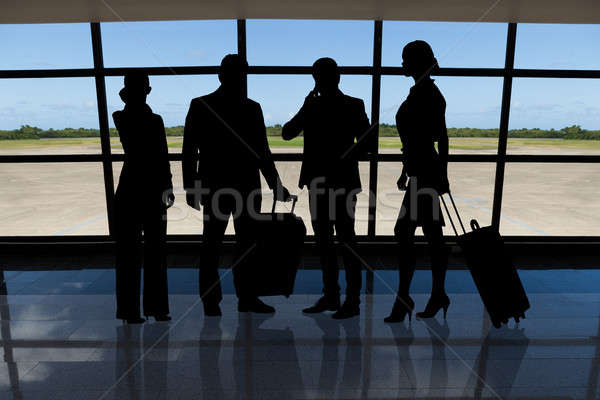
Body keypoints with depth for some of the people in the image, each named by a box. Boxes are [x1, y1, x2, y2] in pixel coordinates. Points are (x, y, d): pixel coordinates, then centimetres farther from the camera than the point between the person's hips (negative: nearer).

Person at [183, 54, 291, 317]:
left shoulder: (252, 108, 8)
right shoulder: (201, 106, -1)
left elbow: (262, 152, 9)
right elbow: (189, 150, -1)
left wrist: (275, 185, 7)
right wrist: (190, 188, -6)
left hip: (247, 187, 4)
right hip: (215, 188, -4)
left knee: (247, 244, 9)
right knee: (212, 246, 4)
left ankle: (246, 298, 22)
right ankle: (211, 302, 17)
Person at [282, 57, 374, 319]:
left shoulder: (353, 106, 0)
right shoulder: (313, 106, 13)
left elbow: (368, 141, -5)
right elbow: (287, 133, 6)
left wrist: (343, 159, -16)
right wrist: (306, 109, -6)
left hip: (342, 183, -5)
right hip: (318, 182, 6)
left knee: (346, 241, -2)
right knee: (323, 241, 10)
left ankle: (352, 301, 8)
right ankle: (330, 296, 23)